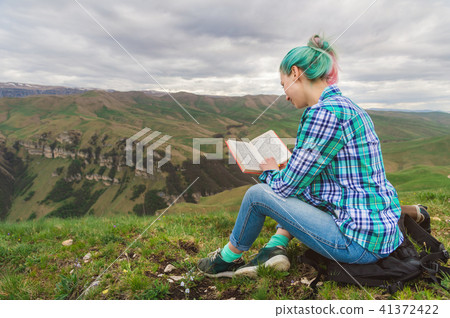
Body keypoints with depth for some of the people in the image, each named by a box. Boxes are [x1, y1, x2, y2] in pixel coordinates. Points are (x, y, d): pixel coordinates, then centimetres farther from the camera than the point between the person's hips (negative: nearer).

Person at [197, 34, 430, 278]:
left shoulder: (323, 112, -20)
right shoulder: (346, 106, 11)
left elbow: (287, 186, -15)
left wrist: (270, 172, 6)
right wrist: (281, 170, 18)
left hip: (361, 241, -10)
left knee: (258, 193, -5)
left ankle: (228, 259, 18)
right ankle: (276, 248, 12)